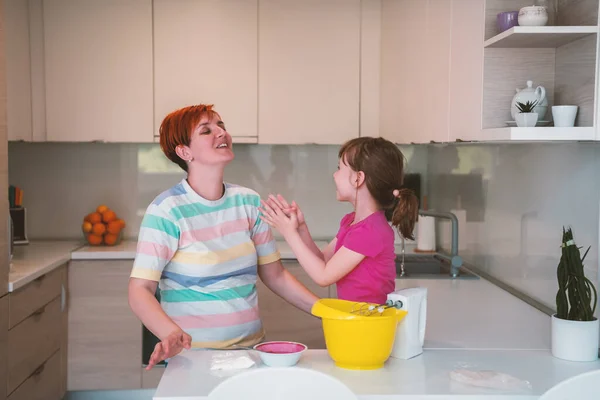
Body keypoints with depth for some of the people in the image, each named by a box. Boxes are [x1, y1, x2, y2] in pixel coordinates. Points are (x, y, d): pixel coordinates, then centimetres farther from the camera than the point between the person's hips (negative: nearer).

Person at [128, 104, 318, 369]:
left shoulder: (249, 201, 7)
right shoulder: (167, 211, -9)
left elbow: (275, 275, 12)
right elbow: (140, 290, -11)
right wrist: (171, 334, -28)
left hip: (251, 346, 4)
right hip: (194, 356, -4)